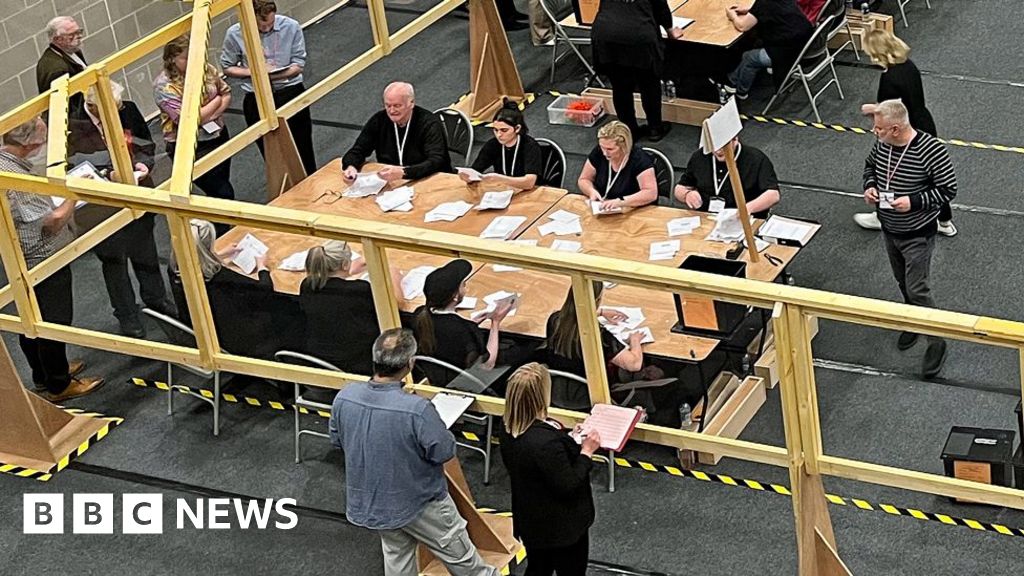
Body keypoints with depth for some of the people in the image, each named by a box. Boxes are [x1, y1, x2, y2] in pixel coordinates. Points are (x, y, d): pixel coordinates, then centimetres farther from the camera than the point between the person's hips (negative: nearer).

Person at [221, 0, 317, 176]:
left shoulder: (291, 27, -13)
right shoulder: (234, 34, -12)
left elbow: (298, 65, -7)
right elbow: (227, 68, 1)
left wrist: (273, 74, -24)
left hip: (291, 94, 0)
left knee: (303, 148, 13)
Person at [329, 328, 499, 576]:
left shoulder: (344, 398, -18)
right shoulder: (417, 410, -35)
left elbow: (337, 439, 1)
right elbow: (444, 452, -21)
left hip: (369, 502, 5)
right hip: (419, 503, -5)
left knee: (396, 556, 27)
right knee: (458, 555, 20)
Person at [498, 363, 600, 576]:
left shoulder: (508, 431, -10)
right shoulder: (547, 441, -37)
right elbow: (568, 486, -27)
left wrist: (571, 442, 6)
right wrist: (586, 452, -18)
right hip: (562, 526, -7)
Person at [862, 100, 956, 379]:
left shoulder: (931, 150, -28)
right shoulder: (882, 144, -9)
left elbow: (949, 190, -20)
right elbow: (870, 164, 13)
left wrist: (913, 202, -29)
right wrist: (869, 186, -8)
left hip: (918, 235, -7)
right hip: (889, 230, 7)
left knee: (917, 289, -5)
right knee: (903, 282, 23)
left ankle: (937, 341, 11)